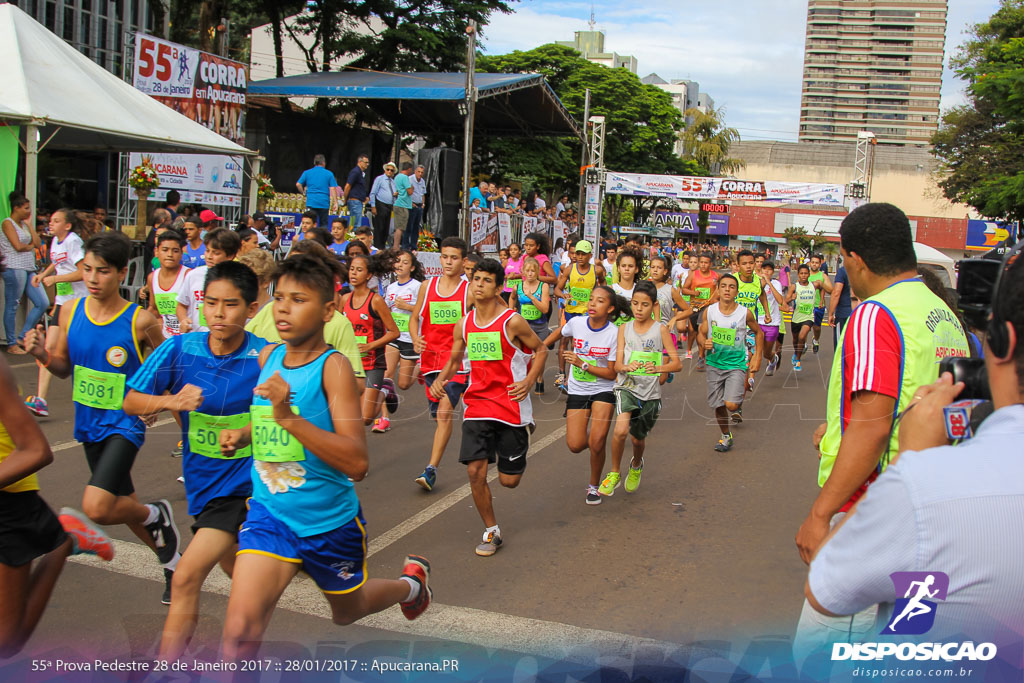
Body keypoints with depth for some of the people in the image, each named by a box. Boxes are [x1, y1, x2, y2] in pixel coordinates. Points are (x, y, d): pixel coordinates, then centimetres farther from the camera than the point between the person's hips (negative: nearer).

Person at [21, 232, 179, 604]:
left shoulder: (140, 321, -16)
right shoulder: (70, 311, -3)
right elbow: (64, 367, 8)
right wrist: (43, 353, -11)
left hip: (124, 423, -6)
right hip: (88, 424, 6)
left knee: (97, 508, -22)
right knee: (123, 505, 19)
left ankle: (157, 515, 10)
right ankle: (172, 562, 40)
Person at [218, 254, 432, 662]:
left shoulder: (334, 367, -21)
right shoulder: (268, 357, -2)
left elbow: (357, 462, -30)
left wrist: (288, 417, -37)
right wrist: (242, 436, -1)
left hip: (330, 519, -3)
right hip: (269, 511, 3)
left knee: (347, 611, 24)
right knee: (240, 629, -15)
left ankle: (410, 583, 55)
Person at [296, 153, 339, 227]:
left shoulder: (307, 173, 7)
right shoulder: (329, 174, 3)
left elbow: (298, 184, 1)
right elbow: (333, 188, -4)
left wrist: (304, 193, 17)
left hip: (311, 202, 0)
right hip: (324, 203, 0)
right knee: (323, 224, 9)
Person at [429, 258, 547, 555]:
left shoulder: (512, 322, -11)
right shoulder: (463, 326, 3)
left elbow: (541, 350, 2)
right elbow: (454, 360, 18)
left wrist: (528, 382, -12)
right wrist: (440, 379, -2)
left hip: (511, 406, -3)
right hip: (477, 406, 3)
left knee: (509, 480, 4)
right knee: (475, 471, -9)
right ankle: (491, 531, 12)